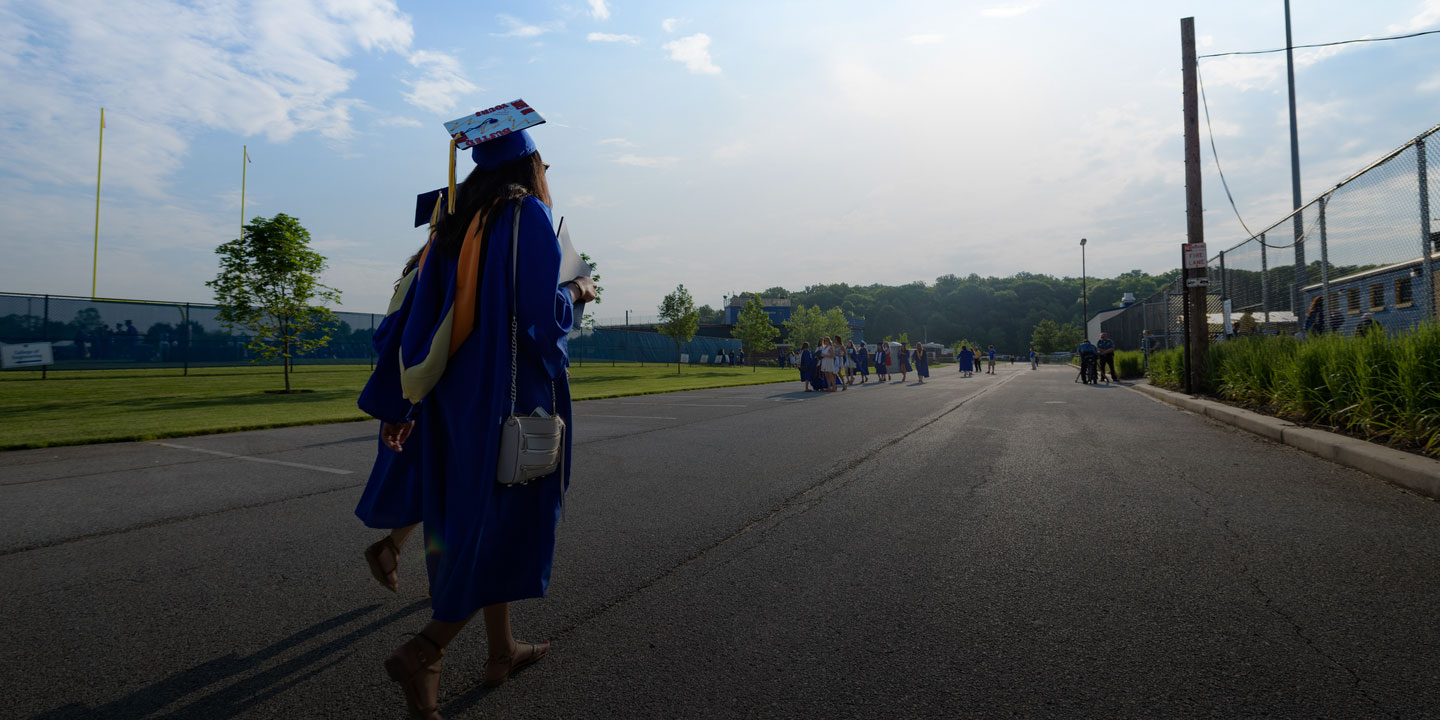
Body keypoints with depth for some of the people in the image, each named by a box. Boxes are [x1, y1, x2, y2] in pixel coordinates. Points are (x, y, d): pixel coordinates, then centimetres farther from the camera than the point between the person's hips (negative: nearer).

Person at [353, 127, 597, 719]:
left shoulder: (455, 224, 12)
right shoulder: (529, 215, -8)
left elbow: (414, 309, 8)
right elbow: (540, 311, -19)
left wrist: (397, 403, 10)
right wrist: (574, 293, 4)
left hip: (455, 393, 8)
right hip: (511, 393, -8)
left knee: (481, 517, 17)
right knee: (509, 521, 4)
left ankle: (501, 651, 28)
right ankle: (424, 652, -1)